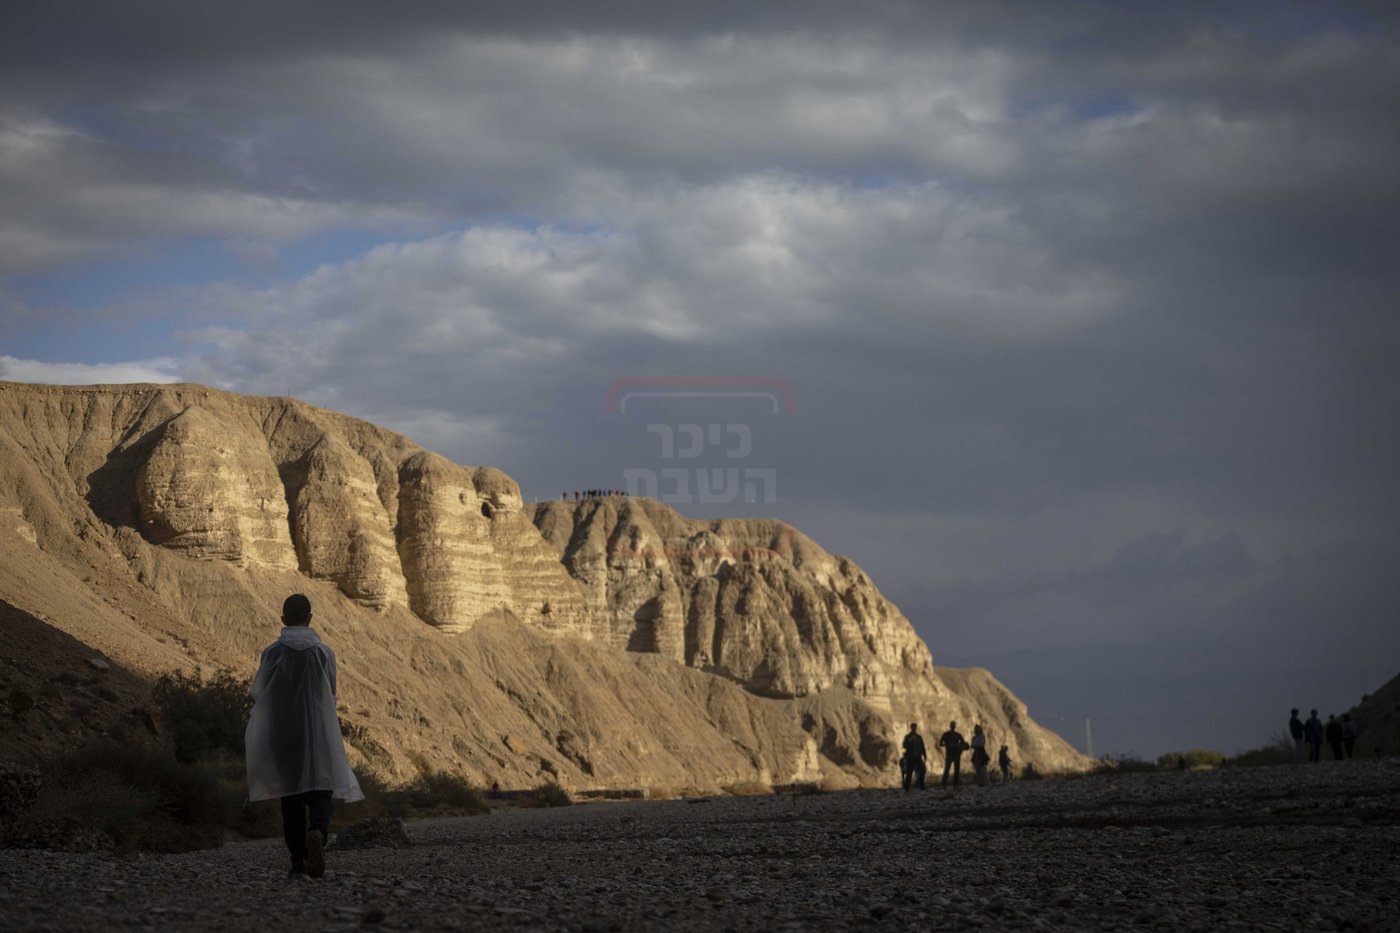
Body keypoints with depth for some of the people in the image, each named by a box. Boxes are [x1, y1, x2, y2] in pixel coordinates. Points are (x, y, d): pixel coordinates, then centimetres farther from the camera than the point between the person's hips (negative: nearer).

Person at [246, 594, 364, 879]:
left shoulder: (272, 652, -5)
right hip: (319, 734, 0)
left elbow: (260, 695, 0)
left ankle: (298, 858, 8)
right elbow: (331, 696, 7)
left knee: (291, 799, 10)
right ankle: (317, 833, -30)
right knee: (320, 794, 0)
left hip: (283, 735, 0)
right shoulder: (324, 653, -2)